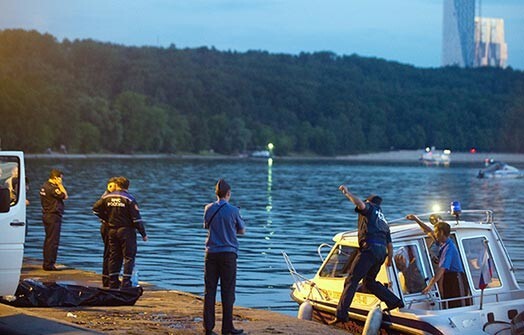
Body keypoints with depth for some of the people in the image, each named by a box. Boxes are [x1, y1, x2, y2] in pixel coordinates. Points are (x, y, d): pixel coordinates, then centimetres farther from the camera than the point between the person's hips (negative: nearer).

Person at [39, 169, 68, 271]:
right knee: (53, 241, -6)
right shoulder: (52, 188, -19)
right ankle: (49, 264, -6)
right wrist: (60, 185, -10)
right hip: (53, 216, -10)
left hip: (47, 215, 10)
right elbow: (65, 196, -14)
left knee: (48, 240, 16)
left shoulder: (44, 186, 12)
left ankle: (46, 263, 21)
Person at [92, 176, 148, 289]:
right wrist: (143, 234, -5)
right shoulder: (129, 199, -9)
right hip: (126, 230, -5)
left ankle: (113, 283, 14)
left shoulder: (107, 197, 3)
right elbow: (137, 218, -11)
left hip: (112, 230, 5)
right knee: (129, 257, -1)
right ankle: (126, 283, -7)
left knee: (114, 257, 12)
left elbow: (95, 209, 7)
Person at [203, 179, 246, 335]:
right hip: (228, 253, -3)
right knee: (227, 291, 1)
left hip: (211, 253, 3)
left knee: (209, 290, 6)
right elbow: (242, 230, 4)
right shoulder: (233, 210, -8)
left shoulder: (209, 209, 3)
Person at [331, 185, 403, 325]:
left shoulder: (370, 208, 12)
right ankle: (394, 301, 19)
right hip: (382, 251, 8)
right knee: (369, 281, 25)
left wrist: (347, 193, -4)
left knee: (351, 280, -11)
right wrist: (390, 258, 45)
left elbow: (361, 204, -14)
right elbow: (390, 244, 31)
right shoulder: (383, 221, 33)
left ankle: (341, 314, -19)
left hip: (369, 248, -8)